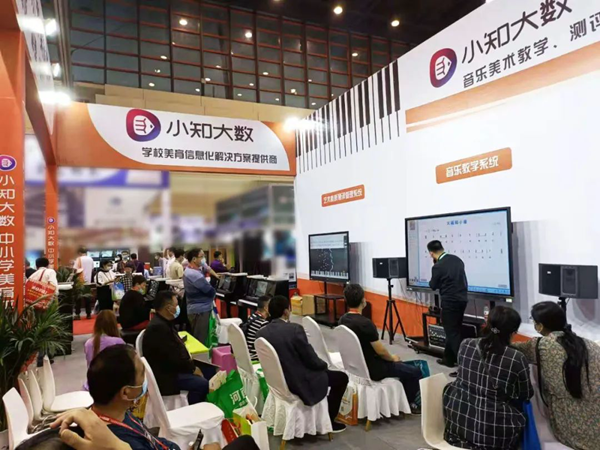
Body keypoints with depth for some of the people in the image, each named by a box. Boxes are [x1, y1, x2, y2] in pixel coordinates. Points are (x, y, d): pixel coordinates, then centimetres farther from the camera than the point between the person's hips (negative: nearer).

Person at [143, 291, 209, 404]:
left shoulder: (162, 323, 6)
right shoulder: (158, 327, -27)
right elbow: (175, 357, -26)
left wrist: (190, 365, -2)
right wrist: (192, 368, -11)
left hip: (168, 367, 10)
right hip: (163, 375, -10)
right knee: (202, 384, -18)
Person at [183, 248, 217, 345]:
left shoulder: (188, 271, 10)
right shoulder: (195, 275, -24)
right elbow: (211, 291, -21)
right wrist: (213, 293, 0)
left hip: (196, 309, 10)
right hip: (200, 310, -10)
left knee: (196, 339, 18)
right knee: (200, 340, -2)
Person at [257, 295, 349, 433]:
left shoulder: (261, 333, -5)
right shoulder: (295, 329, -24)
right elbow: (312, 361, -18)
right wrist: (324, 364, 6)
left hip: (278, 382, 7)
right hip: (300, 383, -7)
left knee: (321, 371, 32)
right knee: (341, 377, 13)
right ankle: (328, 420, 20)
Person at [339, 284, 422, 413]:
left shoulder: (343, 319, -3)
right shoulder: (365, 323, -29)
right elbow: (380, 351, -20)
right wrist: (392, 358, 2)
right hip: (371, 369, -9)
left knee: (403, 366, 27)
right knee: (415, 372, 5)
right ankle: (408, 403, 25)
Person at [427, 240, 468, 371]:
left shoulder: (438, 266, -17)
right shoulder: (457, 259, 4)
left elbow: (433, 286, -2)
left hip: (450, 302, -8)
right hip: (462, 300, 8)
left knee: (453, 333, 0)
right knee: (453, 331, 19)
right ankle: (448, 359, 31)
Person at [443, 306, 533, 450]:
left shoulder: (465, 345, -6)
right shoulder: (517, 358, -16)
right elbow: (526, 395, 1)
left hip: (458, 420, 2)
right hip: (492, 432, -2)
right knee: (523, 409, 23)